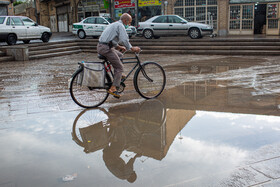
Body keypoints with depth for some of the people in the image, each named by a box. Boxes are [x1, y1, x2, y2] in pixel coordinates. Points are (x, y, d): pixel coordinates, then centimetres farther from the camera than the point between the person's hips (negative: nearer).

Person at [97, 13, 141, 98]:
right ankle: (113, 88, -11)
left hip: (101, 46, 10)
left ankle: (118, 75, 27)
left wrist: (119, 47, 29)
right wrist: (132, 48, -14)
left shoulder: (114, 24, 25)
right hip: (106, 48, -10)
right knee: (119, 67, -6)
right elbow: (124, 40, -20)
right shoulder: (120, 26, -7)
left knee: (119, 55, 29)